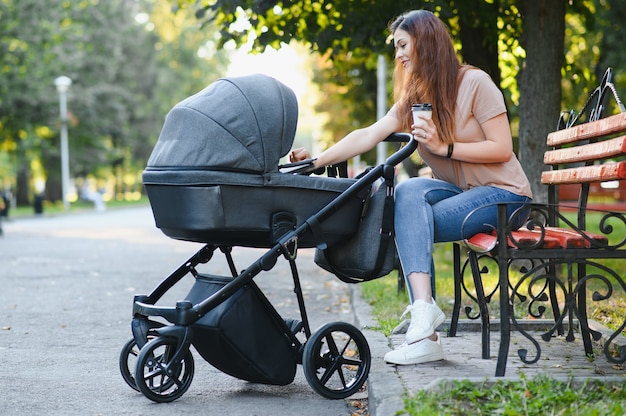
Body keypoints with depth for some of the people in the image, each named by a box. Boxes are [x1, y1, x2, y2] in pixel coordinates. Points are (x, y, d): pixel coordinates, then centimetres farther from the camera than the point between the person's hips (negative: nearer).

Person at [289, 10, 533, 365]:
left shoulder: (475, 83, -10)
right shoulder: (413, 98, 9)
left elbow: (502, 149, -14)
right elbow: (367, 136, 0)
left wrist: (444, 147, -21)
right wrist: (316, 161, -11)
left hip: (503, 193, -6)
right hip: (462, 191, 6)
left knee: (412, 223, -26)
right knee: (410, 192, -26)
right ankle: (424, 322, -36)